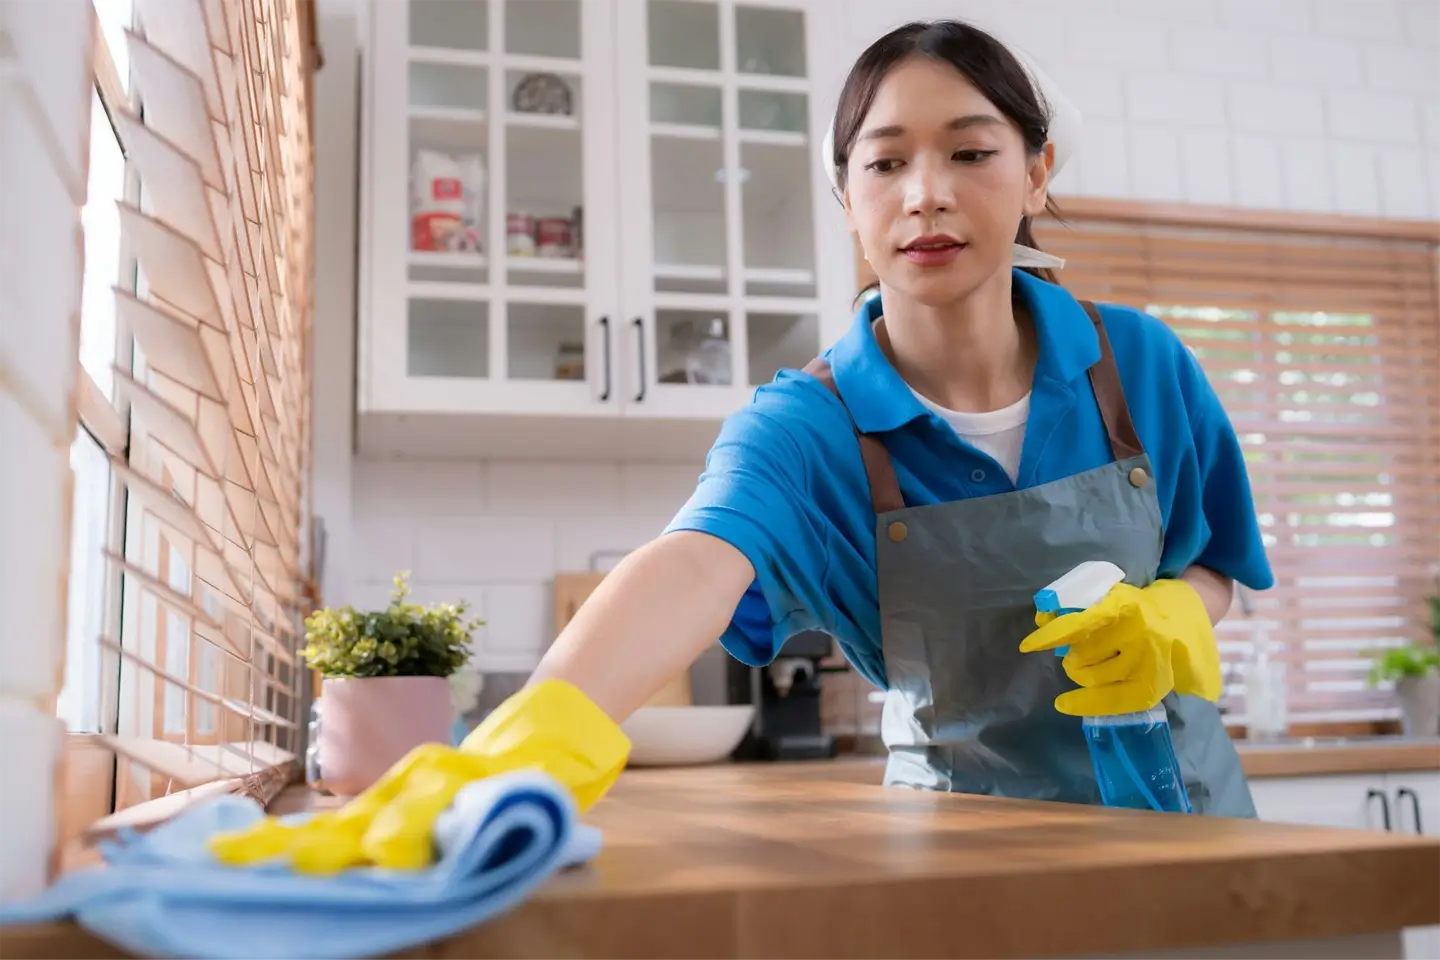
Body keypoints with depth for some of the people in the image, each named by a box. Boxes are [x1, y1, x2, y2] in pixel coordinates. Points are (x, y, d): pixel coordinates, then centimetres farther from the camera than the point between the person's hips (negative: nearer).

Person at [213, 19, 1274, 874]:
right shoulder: (807, 427, -18)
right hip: (968, 831, -2)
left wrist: (1170, 623, -17)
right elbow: (695, 563, -39)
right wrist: (534, 736, -57)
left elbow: (1215, 562, 6)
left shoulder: (1140, 363, -10)